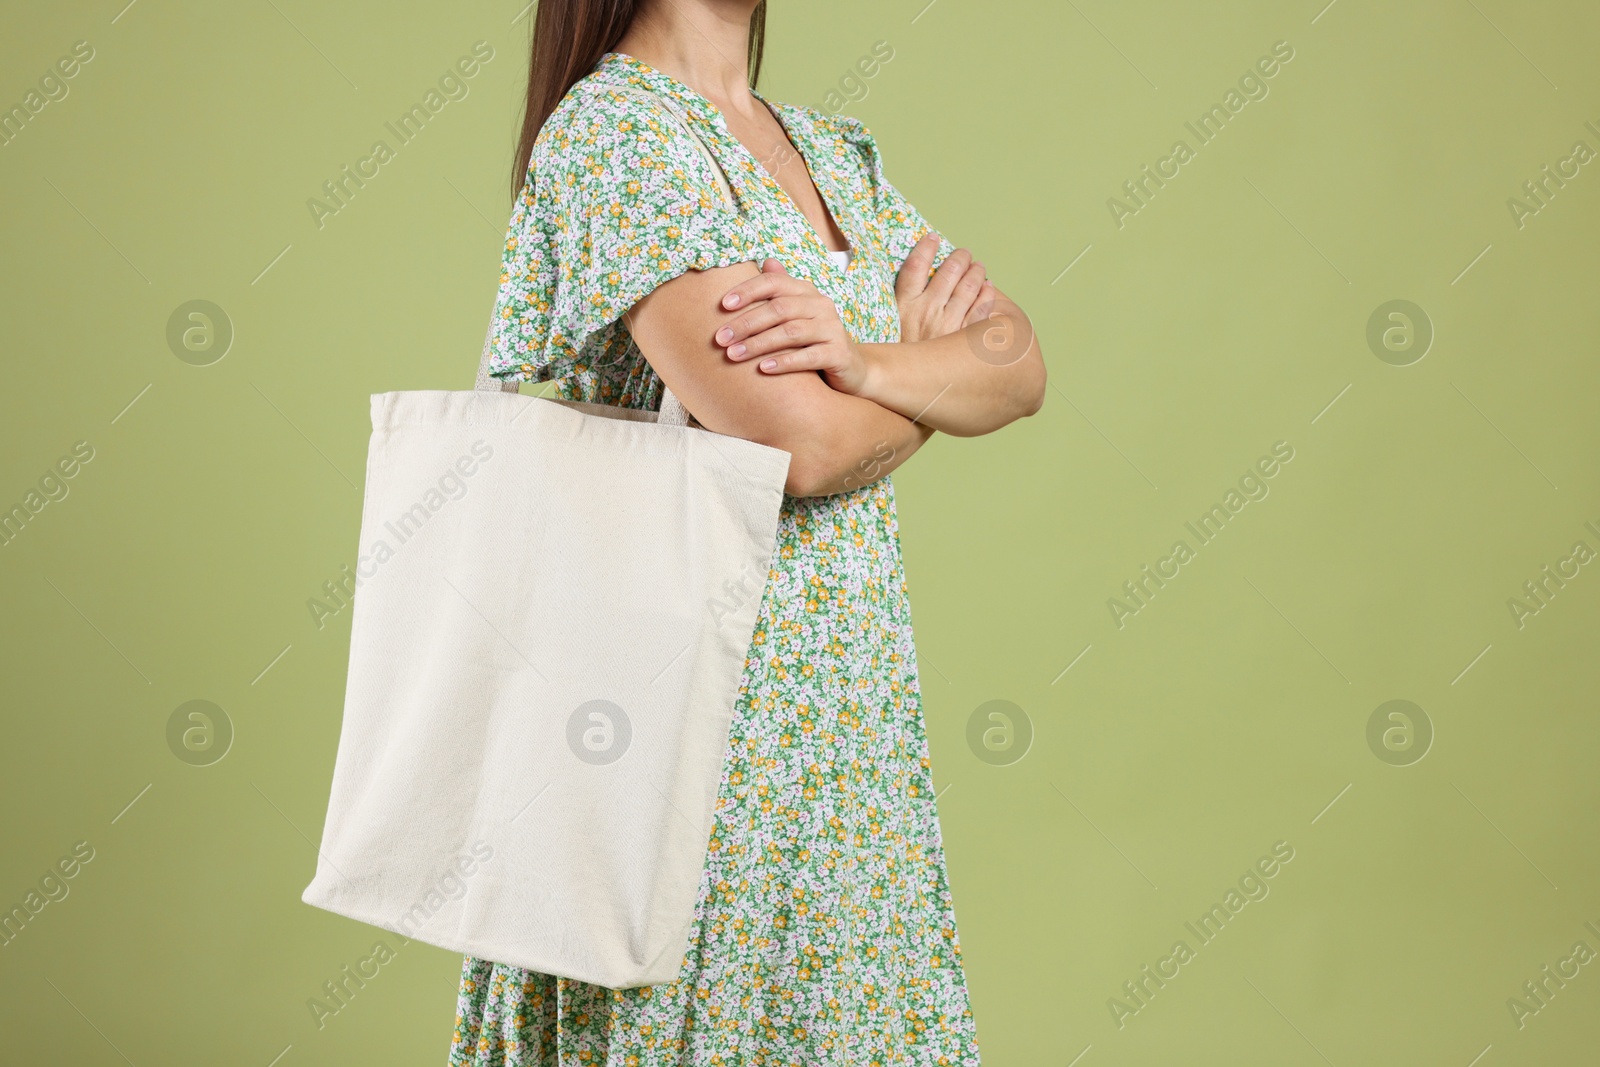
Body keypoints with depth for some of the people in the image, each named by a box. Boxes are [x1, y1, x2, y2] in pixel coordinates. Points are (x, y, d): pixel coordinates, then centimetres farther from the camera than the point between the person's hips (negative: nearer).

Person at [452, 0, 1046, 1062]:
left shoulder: (837, 151, 14)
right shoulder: (613, 128, -12)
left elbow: (1022, 366, 4)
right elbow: (801, 442, -22)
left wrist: (870, 360, -17)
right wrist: (934, 370, 0)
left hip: (851, 709, 7)